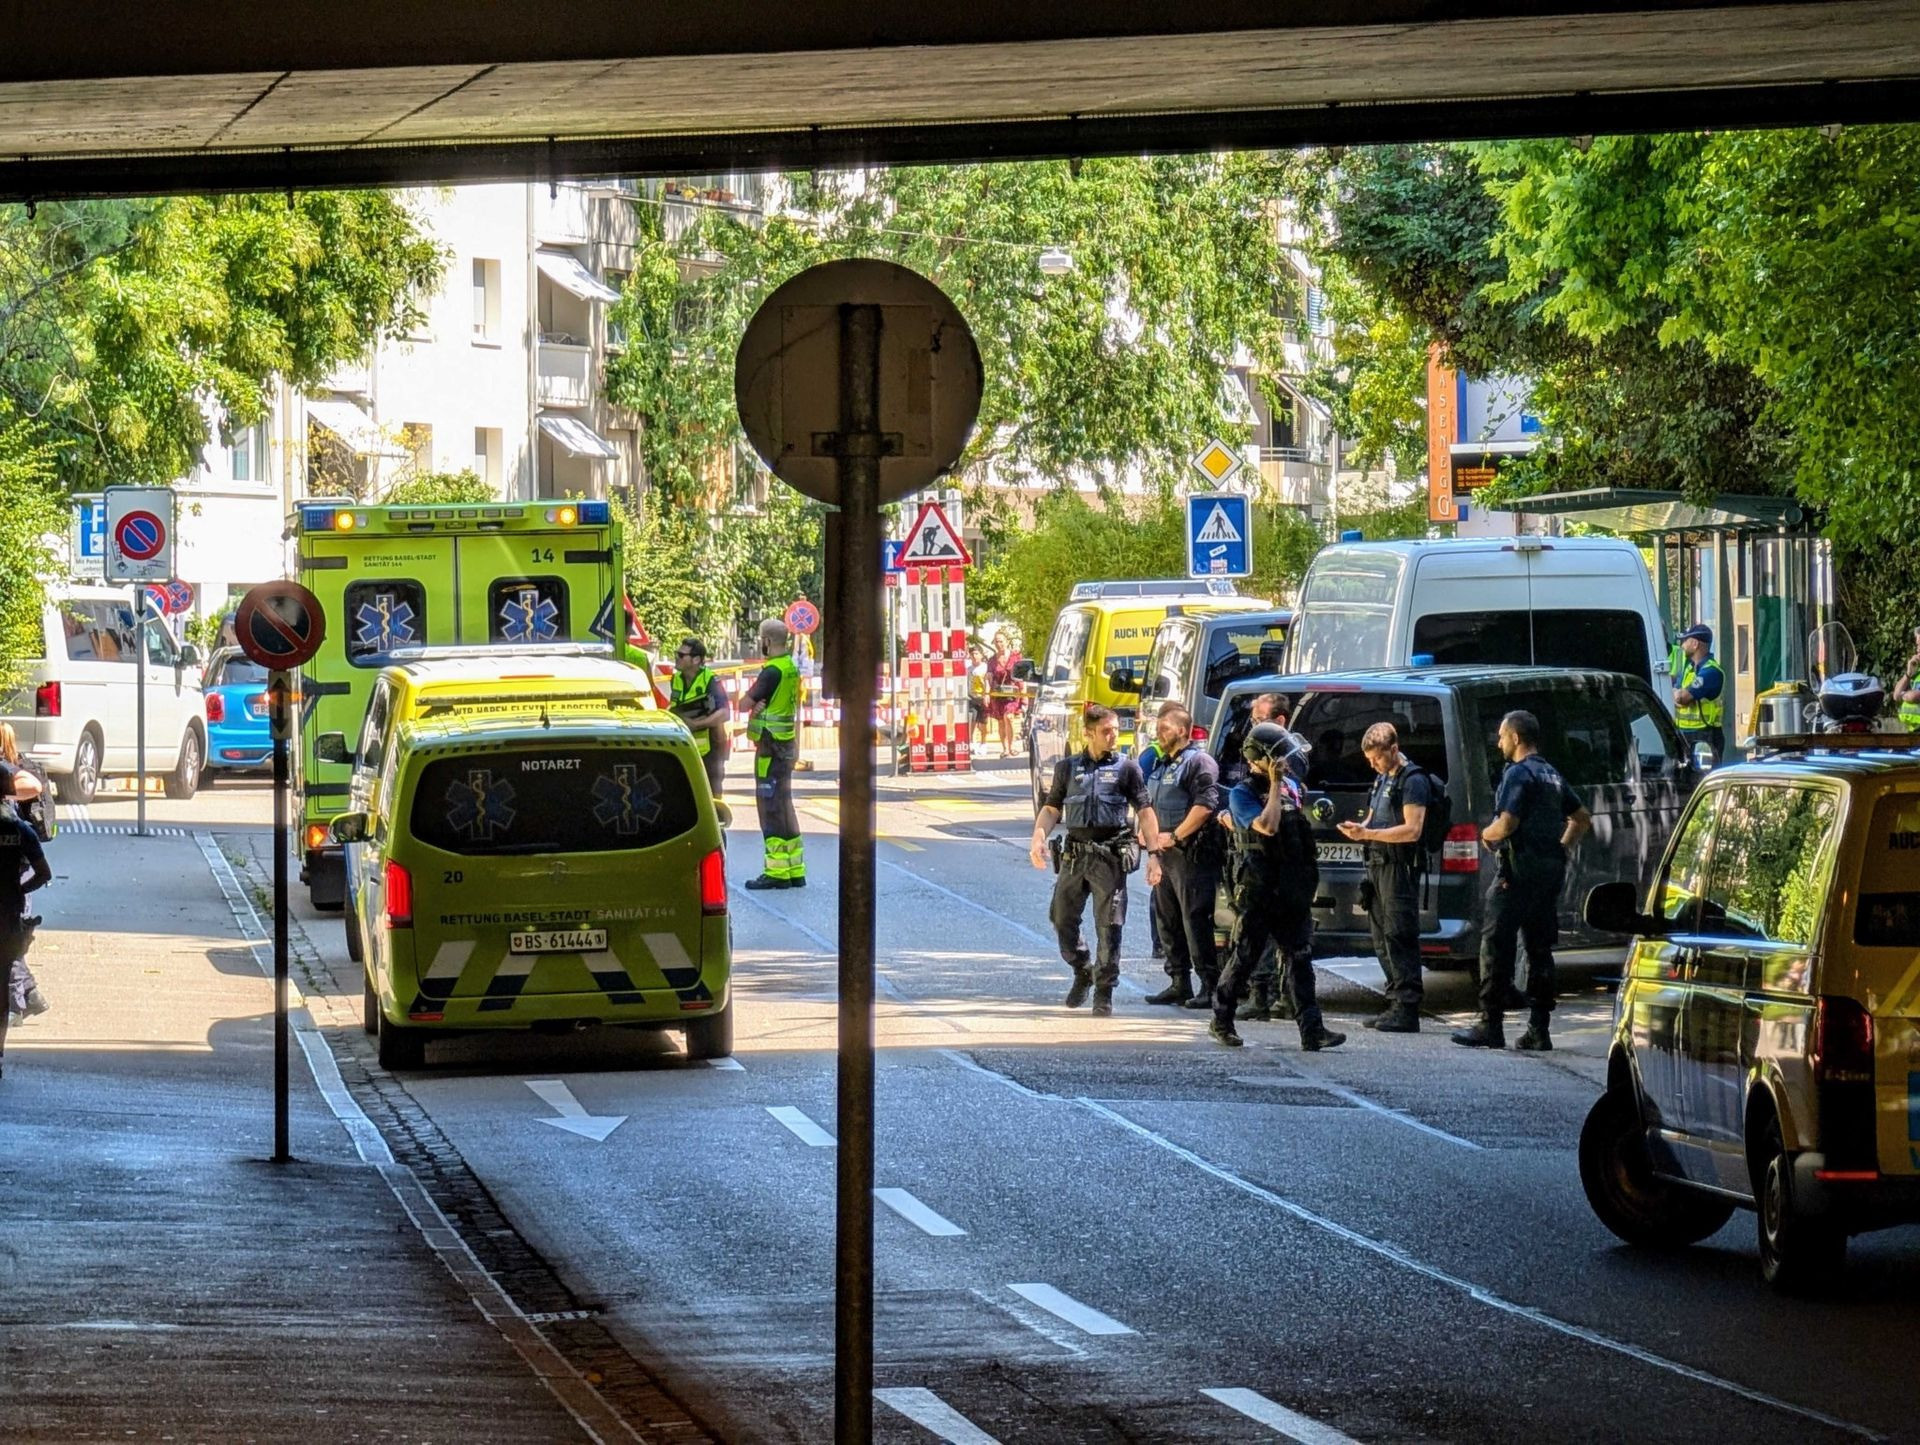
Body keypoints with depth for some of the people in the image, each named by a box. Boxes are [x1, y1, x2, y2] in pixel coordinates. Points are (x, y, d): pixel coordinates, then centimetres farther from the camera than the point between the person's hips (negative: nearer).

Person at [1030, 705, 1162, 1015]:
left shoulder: (1126, 768, 5)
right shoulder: (1068, 767, 10)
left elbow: (1145, 812, 4)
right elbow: (1051, 808, 11)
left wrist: (1154, 852, -3)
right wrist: (1038, 838, -6)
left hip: (1111, 854, -3)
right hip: (1075, 852, 3)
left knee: (1109, 926, -2)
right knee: (1062, 918, 5)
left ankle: (1104, 991, 6)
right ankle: (1081, 973, 27)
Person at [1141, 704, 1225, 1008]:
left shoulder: (1198, 762, -9)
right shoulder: (1161, 764, 20)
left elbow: (1205, 806, -20)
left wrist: (1175, 837, -19)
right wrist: (1153, 850, 20)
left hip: (1191, 855, -10)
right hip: (1165, 855, 10)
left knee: (1196, 921, -10)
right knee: (1168, 920, 11)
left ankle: (1210, 986, -9)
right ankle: (1179, 983, 18)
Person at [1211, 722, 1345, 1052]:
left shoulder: (1291, 788, 15)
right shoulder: (1242, 795, -6)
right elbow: (1267, 826, -23)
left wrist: (1310, 881, 20)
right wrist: (1275, 786, -15)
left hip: (1292, 894, 6)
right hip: (1258, 892, -6)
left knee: (1299, 957, -1)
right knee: (1244, 959, 2)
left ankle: (1312, 1030, -8)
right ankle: (1221, 1022, 17)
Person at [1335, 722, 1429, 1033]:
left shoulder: (1413, 780, -11)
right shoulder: (1382, 778, 18)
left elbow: (1412, 830, -18)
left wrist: (1368, 834, -21)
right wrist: (1359, 830, 4)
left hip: (1401, 867, -10)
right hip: (1378, 865, 10)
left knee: (1399, 937, -12)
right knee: (1382, 939, 10)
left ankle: (1407, 1010, -14)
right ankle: (1396, 1004, 14)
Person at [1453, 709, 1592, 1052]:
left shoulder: (1518, 774, -11)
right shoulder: (1553, 776, 18)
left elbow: (1507, 824, -20)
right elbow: (1583, 818, 25)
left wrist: (1486, 835, -1)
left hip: (1520, 871, -9)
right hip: (1552, 870, 9)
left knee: (1496, 946, -6)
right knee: (1540, 949, 9)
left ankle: (1491, 1026, -8)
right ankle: (1539, 1029, 6)